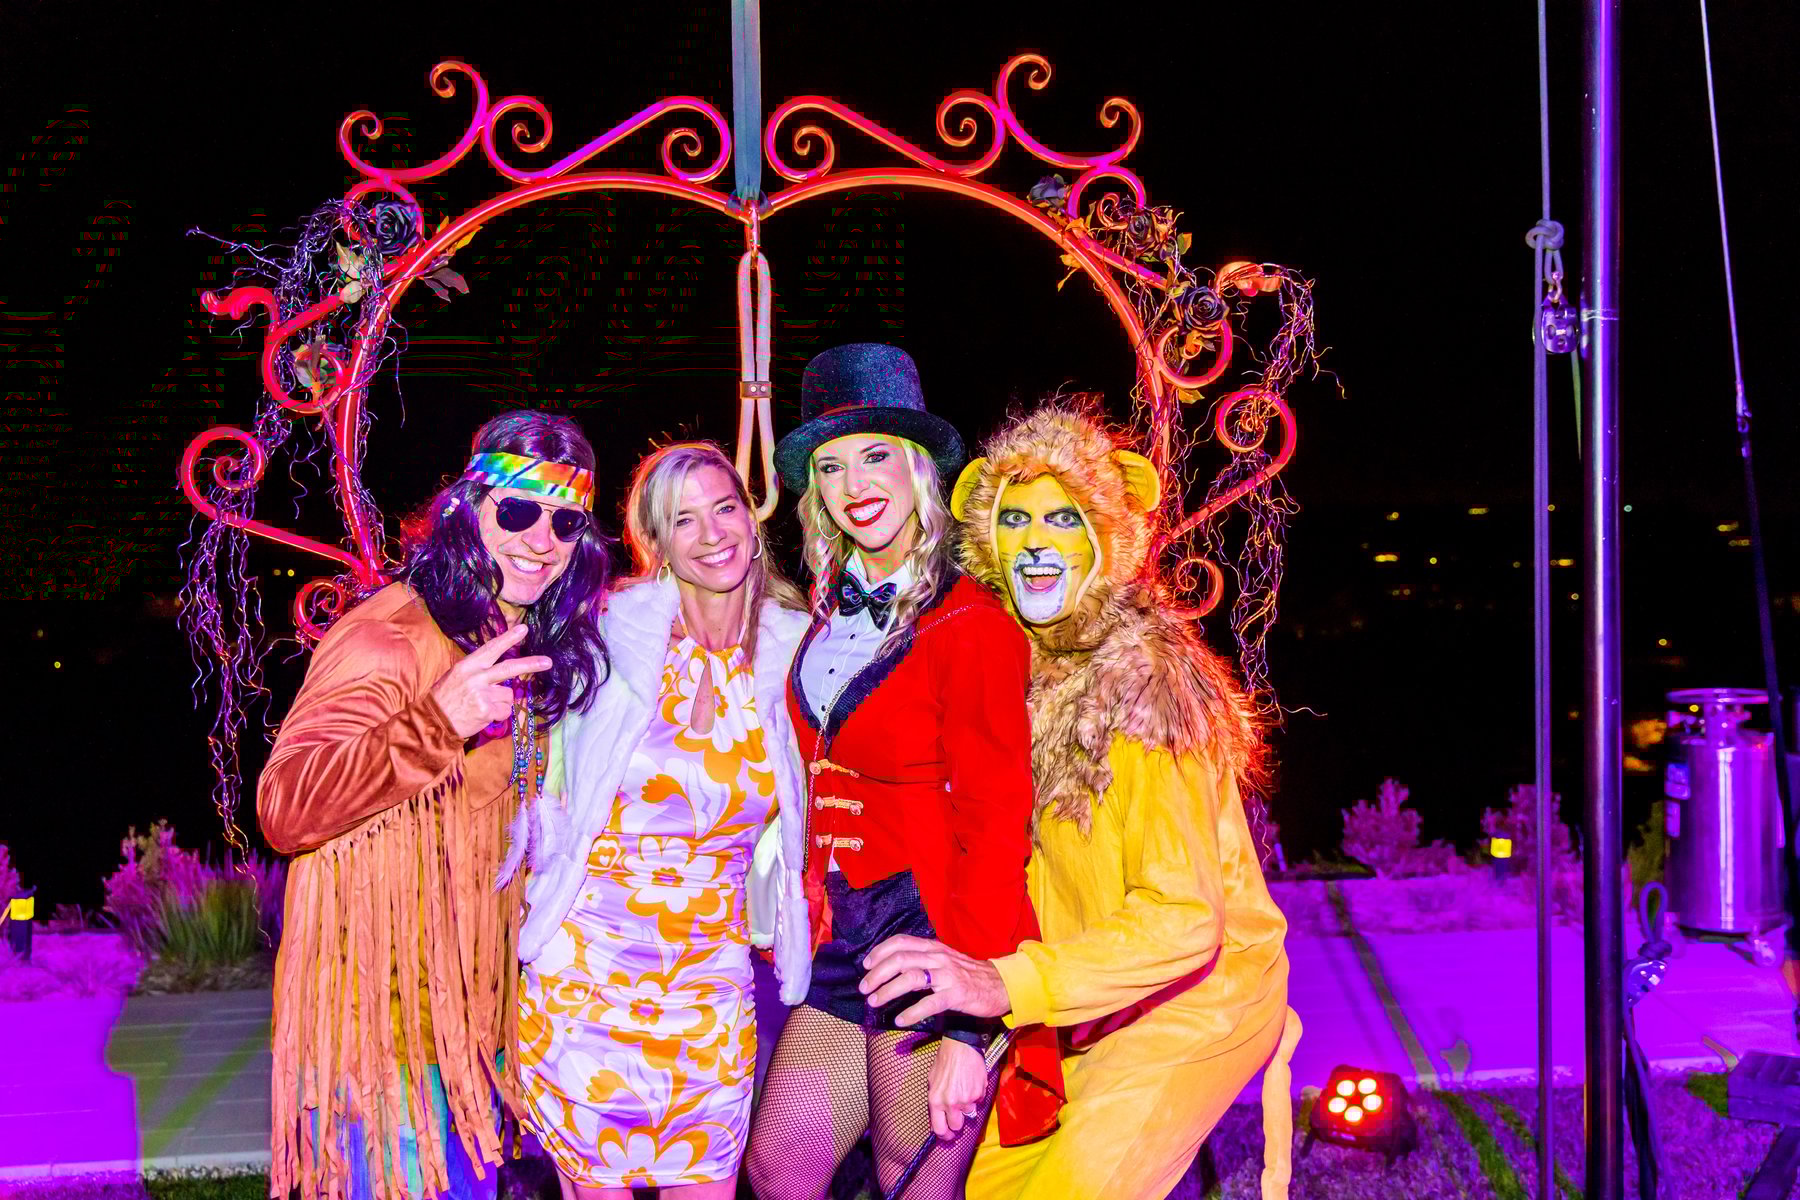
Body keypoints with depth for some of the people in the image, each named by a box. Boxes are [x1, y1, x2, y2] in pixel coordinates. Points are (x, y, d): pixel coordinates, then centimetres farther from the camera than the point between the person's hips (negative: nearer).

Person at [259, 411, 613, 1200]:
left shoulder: (541, 648, 11)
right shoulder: (389, 636, -15)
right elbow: (285, 809, -24)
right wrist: (436, 722, -35)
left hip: (469, 1013, 8)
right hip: (375, 1012, -8)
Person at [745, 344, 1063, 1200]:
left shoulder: (971, 626, -15)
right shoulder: (831, 610, 7)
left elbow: (992, 835, -16)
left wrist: (968, 1034, -18)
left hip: (931, 930, -7)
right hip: (845, 936, 7)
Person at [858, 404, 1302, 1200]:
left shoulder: (1142, 687, -24)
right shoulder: (1013, 666, -3)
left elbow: (1184, 918, -31)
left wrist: (1004, 985, -40)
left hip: (1192, 996, -7)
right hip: (1089, 1007, 7)